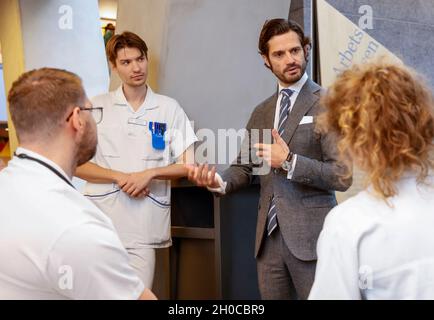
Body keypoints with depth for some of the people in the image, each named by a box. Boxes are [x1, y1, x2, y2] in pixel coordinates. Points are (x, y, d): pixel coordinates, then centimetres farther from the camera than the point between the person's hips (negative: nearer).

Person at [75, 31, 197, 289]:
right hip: (100, 221, 1)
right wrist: (120, 177, -11)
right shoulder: (97, 107, 4)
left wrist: (149, 174, -12)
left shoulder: (169, 108, 5)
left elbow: (187, 165, 4)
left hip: (144, 226, 0)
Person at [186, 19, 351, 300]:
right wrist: (219, 181, -7)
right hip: (269, 235, 5)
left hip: (310, 235, -5)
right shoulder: (261, 112, 14)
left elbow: (343, 176, -12)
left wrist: (289, 161, -20)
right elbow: (244, 167, 14)